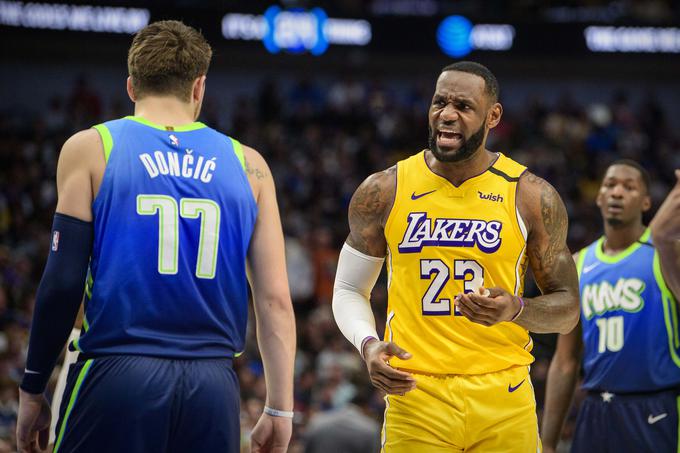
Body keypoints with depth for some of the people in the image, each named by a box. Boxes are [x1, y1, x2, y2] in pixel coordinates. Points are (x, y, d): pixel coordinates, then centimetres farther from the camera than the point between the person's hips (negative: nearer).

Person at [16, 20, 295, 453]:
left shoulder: (90, 149, 4)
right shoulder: (247, 164, 11)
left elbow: (64, 283, -2)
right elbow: (275, 299, 6)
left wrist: (33, 391, 5)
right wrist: (280, 410, 9)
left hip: (116, 376, -2)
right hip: (213, 387, 2)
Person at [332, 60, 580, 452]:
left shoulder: (531, 197, 0)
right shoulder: (384, 192, 3)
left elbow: (567, 308, 6)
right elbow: (349, 290, 12)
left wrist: (517, 310, -15)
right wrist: (368, 344, -8)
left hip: (505, 402, 0)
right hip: (415, 395, 0)